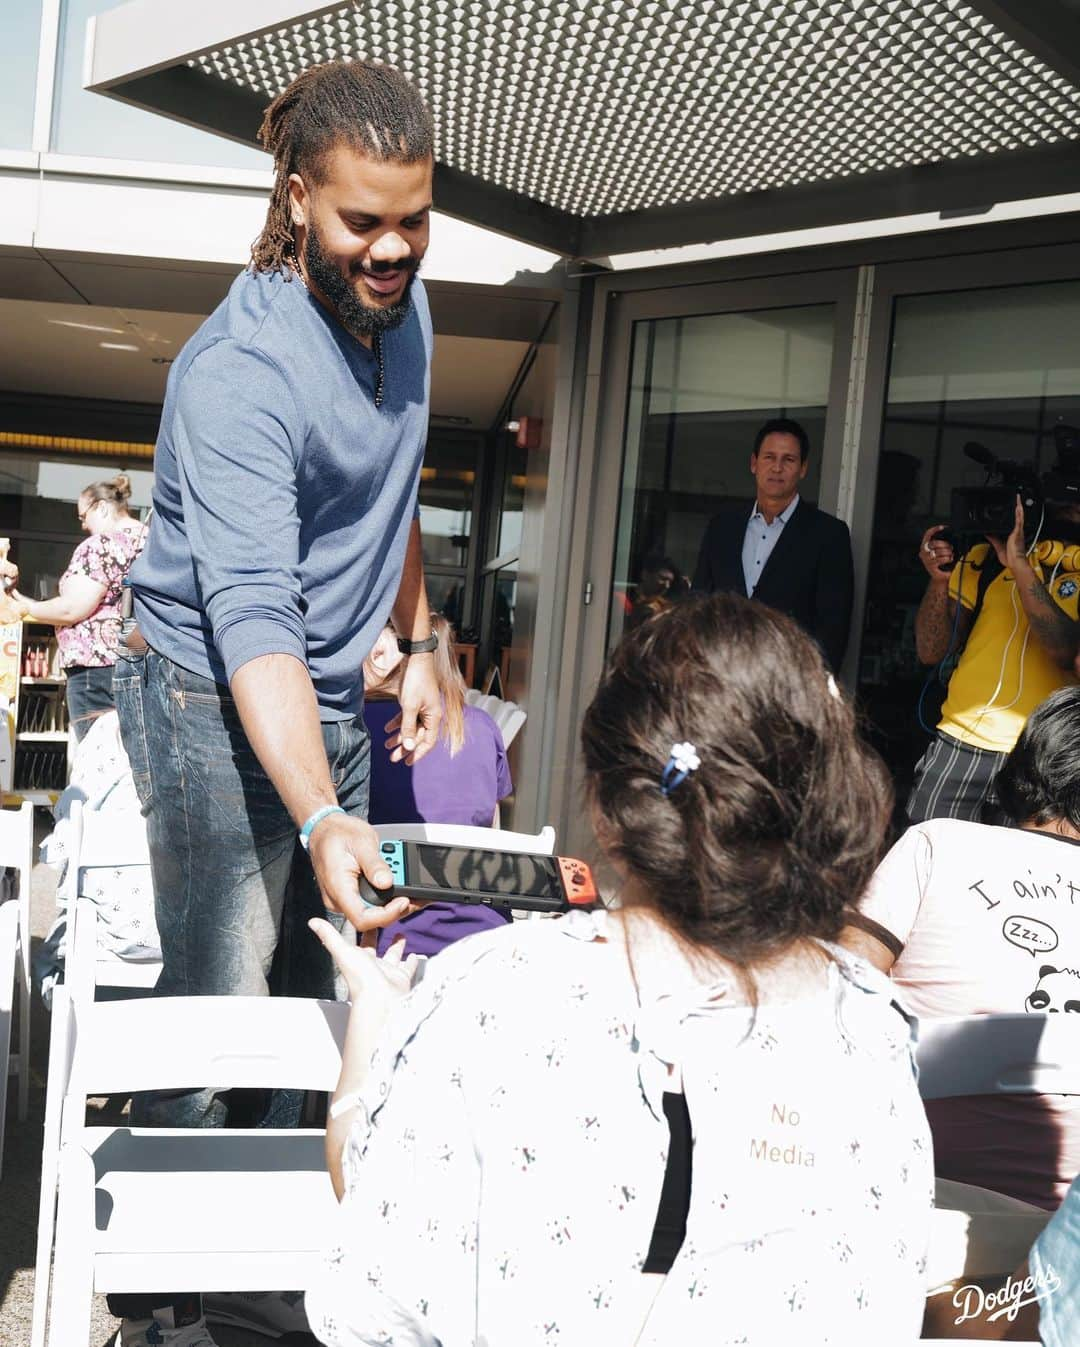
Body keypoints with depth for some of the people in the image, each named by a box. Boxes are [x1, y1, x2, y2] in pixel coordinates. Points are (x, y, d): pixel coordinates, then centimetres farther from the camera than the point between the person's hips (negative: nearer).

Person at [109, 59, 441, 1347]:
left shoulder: (402, 306, 1)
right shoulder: (239, 370, -26)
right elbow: (251, 616, -34)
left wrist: (418, 642, 19)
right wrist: (320, 820, -44)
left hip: (335, 696, 8)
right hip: (216, 704, -7)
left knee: (323, 987, 13)